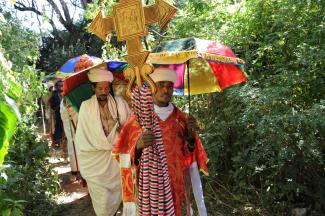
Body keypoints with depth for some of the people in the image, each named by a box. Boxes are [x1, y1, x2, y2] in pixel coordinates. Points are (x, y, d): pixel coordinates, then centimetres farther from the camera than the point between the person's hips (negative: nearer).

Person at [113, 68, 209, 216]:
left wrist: (191, 134, -15)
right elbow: (125, 153, -10)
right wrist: (138, 145, -30)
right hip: (148, 184, -2)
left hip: (175, 183, 3)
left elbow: (189, 153, 3)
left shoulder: (179, 117, 2)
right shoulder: (138, 116, -8)